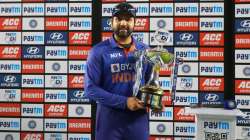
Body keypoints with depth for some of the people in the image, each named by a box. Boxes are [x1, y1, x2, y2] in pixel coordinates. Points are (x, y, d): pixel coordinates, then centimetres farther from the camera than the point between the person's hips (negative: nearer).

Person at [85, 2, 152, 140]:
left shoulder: (145, 51, 5)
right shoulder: (99, 51, -5)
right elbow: (91, 89, -11)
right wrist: (124, 102, -18)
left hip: (138, 119, 3)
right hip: (109, 119, -3)